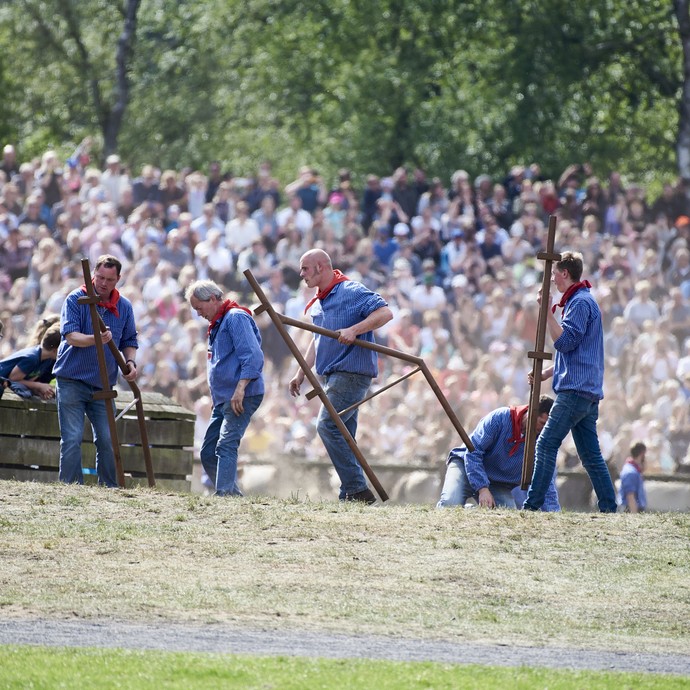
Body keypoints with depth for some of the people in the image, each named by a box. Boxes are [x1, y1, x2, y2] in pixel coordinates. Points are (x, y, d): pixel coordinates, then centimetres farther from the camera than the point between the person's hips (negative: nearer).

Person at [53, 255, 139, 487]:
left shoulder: (124, 307, 7)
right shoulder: (76, 299, -6)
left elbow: (129, 341, 17)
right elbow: (70, 335, -17)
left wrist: (130, 362, -4)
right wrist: (96, 339, -36)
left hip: (103, 385, 4)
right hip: (71, 382, -4)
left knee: (107, 440, 3)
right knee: (72, 439, -6)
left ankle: (109, 488, 12)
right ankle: (71, 487, -1)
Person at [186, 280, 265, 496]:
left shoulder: (236, 318, -10)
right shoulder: (217, 325, 22)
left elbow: (253, 356, -20)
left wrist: (240, 388, -27)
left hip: (242, 397, -11)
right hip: (222, 400, 11)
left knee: (226, 446, -20)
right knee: (208, 453, 7)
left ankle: (224, 493, -27)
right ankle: (234, 494, 9)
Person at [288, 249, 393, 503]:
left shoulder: (351, 292, -10)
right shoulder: (317, 304, 19)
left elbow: (385, 312, -20)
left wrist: (353, 330, -29)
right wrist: (301, 373, 25)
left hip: (352, 372, -10)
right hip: (332, 375, 10)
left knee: (328, 427, -19)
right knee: (342, 436, 8)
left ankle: (358, 490, -19)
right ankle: (350, 494, 10)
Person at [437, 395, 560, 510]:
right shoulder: (500, 418, -20)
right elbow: (473, 452, -22)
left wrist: (553, 513, -22)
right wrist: (483, 489, -30)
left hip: (499, 485, 4)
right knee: (451, 504, -32)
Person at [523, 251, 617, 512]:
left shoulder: (580, 303, -9)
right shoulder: (578, 301, 23)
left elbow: (564, 342, -17)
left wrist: (548, 313, -15)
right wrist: (546, 373, 19)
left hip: (576, 390, -10)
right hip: (586, 390, 10)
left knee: (547, 444, -12)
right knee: (590, 454, 8)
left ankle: (533, 504, -17)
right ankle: (609, 508, 6)